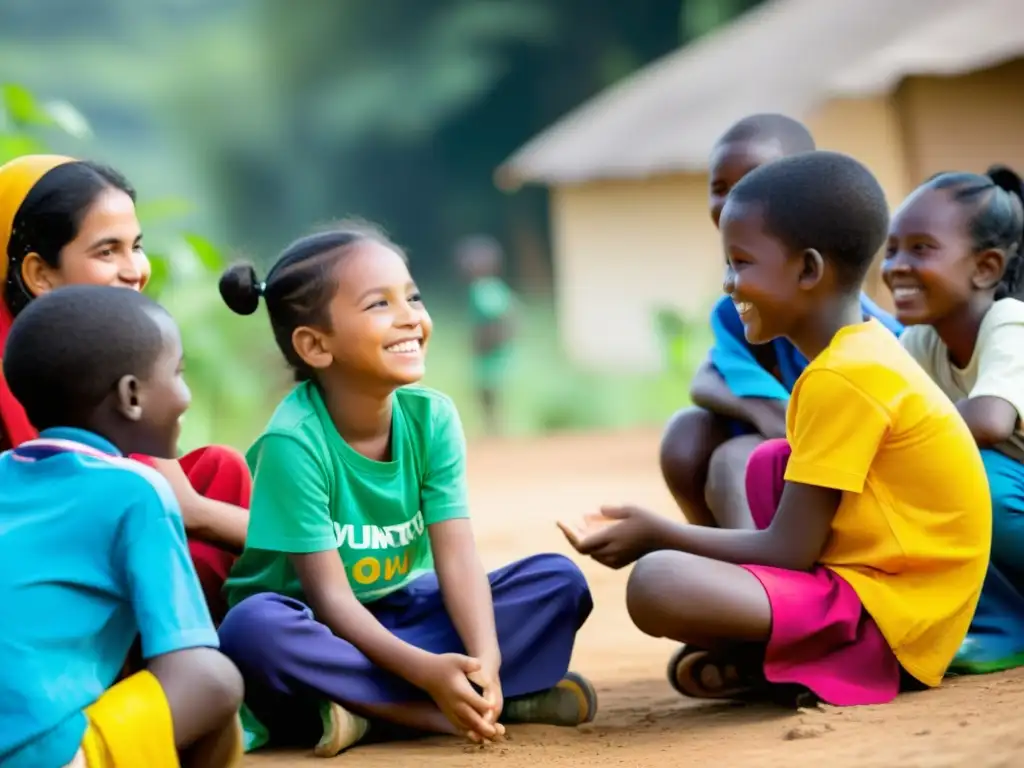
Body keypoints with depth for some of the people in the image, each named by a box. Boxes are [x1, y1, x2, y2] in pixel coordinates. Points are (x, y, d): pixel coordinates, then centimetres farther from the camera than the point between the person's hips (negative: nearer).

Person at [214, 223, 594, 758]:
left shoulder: (431, 418, -9)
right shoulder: (294, 442, -23)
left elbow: (457, 558, -14)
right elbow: (332, 598, -24)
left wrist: (485, 657, -33)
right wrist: (428, 670, -37)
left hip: (398, 614, 5)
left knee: (559, 580, -11)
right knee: (253, 628, -39)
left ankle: (369, 711, -24)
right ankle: (483, 705, -31)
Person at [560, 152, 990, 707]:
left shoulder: (842, 379, -17)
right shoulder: (866, 351, 13)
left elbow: (788, 551, -16)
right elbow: (801, 527, 19)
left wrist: (657, 533, -4)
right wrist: (665, 535, 15)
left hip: (889, 620, -11)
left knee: (657, 583, -27)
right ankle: (749, 655, 8)